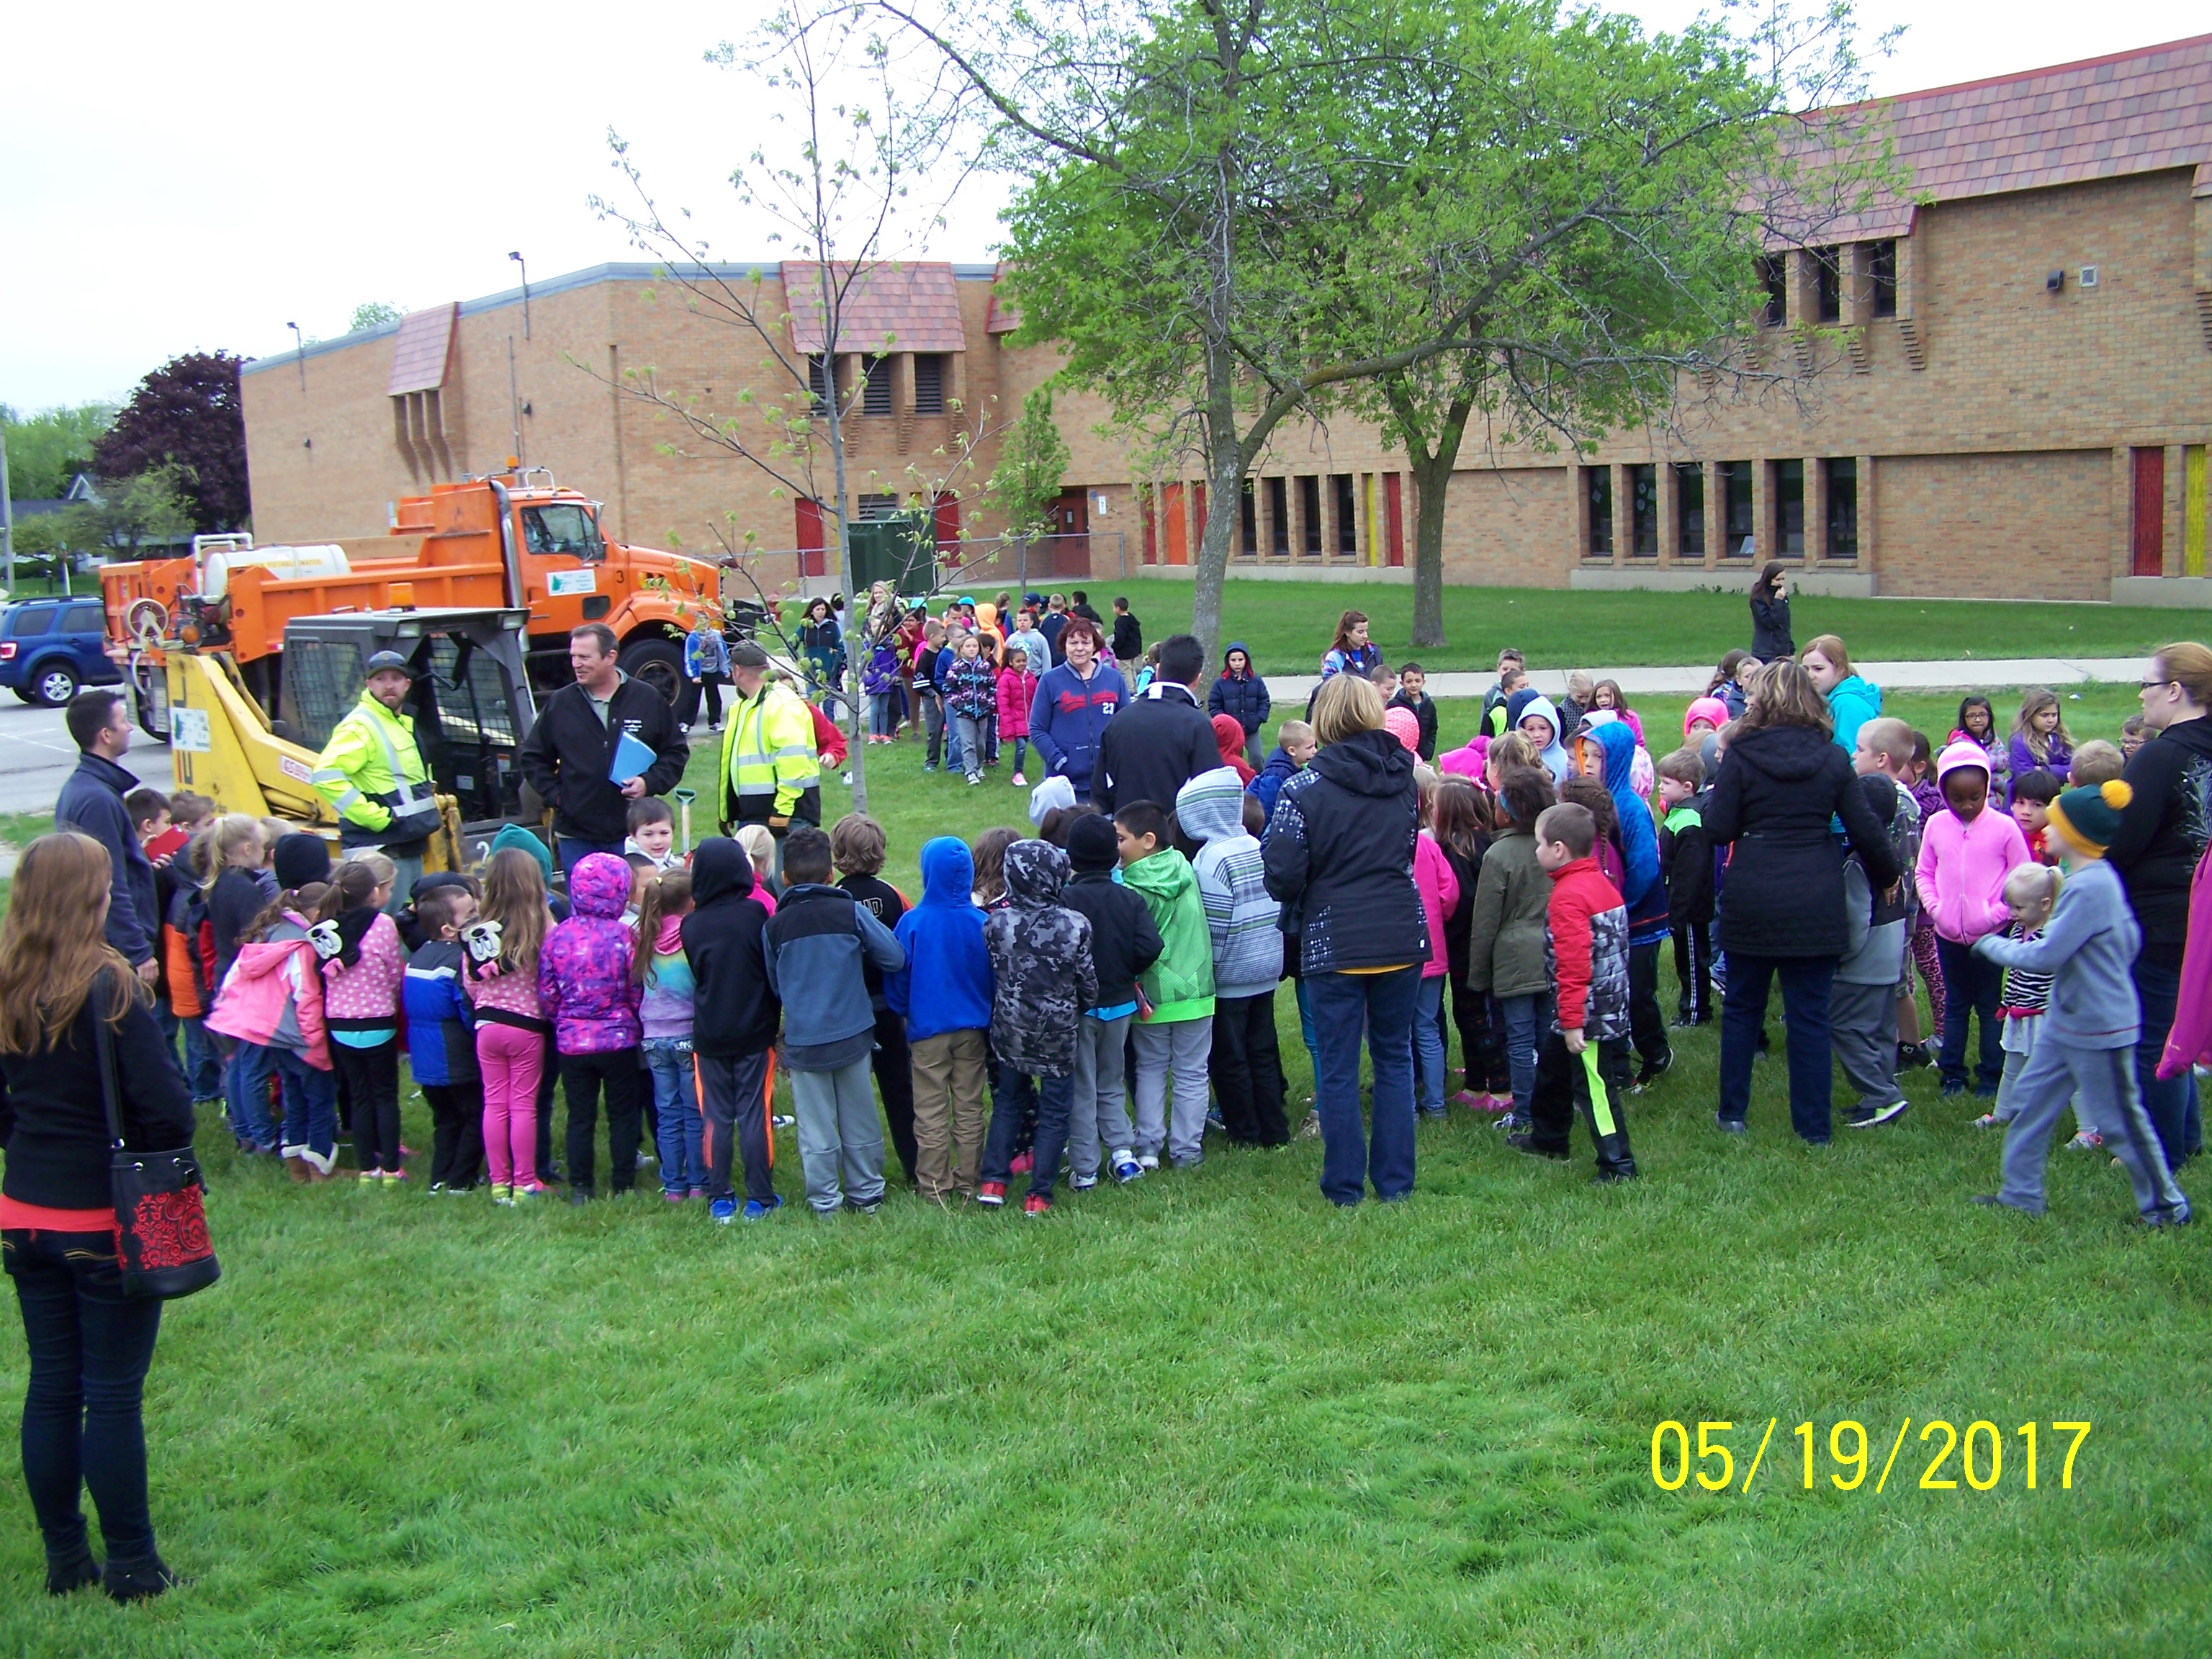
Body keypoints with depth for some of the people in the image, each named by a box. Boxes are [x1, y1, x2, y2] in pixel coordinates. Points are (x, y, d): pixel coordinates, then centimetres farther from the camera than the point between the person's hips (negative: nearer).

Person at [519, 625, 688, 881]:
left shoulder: (649, 700, 1)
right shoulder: (559, 704, 4)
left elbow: (676, 752, 8)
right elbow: (531, 757, 13)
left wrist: (650, 783, -8)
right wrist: (554, 794, 0)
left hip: (633, 833, -1)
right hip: (576, 837, 1)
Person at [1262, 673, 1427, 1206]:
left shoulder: (1304, 790, -12)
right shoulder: (1404, 780, 2)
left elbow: (1282, 876, -12)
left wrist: (1295, 902, 9)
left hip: (1335, 945, -4)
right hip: (1402, 940, 4)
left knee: (1338, 1067, 5)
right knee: (1395, 1058, 14)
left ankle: (1345, 1186, 11)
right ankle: (1395, 1182, 18)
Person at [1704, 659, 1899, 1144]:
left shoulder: (1741, 755, -5)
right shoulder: (1833, 758, 0)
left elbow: (1718, 830, -6)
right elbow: (1866, 831, 2)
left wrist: (1711, 796, 14)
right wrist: (1886, 877, 19)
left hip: (1751, 900, -1)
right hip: (1815, 903, 1)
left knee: (1741, 1008, 15)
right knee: (1810, 1016, 6)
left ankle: (1732, 1114, 20)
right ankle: (1814, 1127, 9)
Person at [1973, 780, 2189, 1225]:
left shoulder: (2087, 888, -26)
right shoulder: (2099, 879, 5)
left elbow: (2045, 956, -24)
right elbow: (2131, 940, 16)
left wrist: (1990, 943, -11)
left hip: (2099, 1029, -10)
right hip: (2066, 1021, 10)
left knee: (2120, 1121, 3)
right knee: (2031, 1101, 12)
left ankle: (2165, 1206, 18)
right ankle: (2021, 1195, 20)